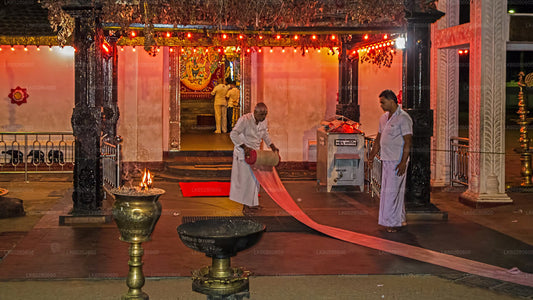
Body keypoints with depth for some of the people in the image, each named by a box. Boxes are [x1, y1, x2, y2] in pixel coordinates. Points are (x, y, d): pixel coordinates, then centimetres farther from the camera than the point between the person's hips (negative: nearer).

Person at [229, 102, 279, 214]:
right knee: (246, 178, -6)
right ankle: (246, 206, 1)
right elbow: (233, 134, -27)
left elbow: (265, 134, 19)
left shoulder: (264, 121, -1)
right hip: (243, 153, -7)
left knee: (254, 177, 12)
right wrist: (244, 147, -35)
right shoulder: (245, 120, -22)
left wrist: (272, 146, 9)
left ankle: (252, 203, 23)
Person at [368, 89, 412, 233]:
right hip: (386, 160, 8)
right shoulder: (384, 118, 14)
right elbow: (379, 138, 23)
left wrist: (403, 162, -22)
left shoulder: (403, 118, -13)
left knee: (392, 191, -7)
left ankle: (394, 222, 0)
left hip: (397, 160, -8)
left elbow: (408, 142, -17)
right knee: (387, 191, 12)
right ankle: (400, 219, 21)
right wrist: (372, 155, 21)